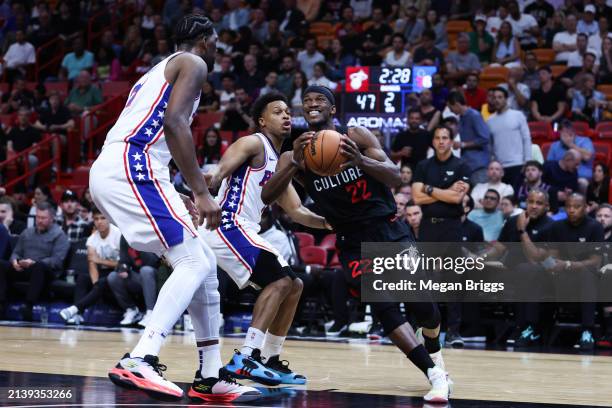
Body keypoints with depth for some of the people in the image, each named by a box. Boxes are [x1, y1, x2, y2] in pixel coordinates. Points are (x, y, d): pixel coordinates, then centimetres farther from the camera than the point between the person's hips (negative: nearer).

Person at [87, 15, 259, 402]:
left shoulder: (159, 71, 32)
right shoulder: (193, 63, 3)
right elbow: (175, 122, -14)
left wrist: (178, 198, 34)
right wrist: (201, 192, -16)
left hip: (111, 171, 10)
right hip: (131, 168, -10)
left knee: (204, 264, 11)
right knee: (193, 262, -15)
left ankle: (210, 377, 11)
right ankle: (139, 362, -30)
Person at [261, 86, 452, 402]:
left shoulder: (356, 137, -7)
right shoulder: (295, 155, -3)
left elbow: (394, 177, -15)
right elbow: (267, 197, -18)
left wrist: (361, 160, -36)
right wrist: (295, 162, -34)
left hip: (389, 230, 0)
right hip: (353, 242, 0)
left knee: (421, 303, 0)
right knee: (384, 308, -18)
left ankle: (436, 361, 31)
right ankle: (435, 376, -12)